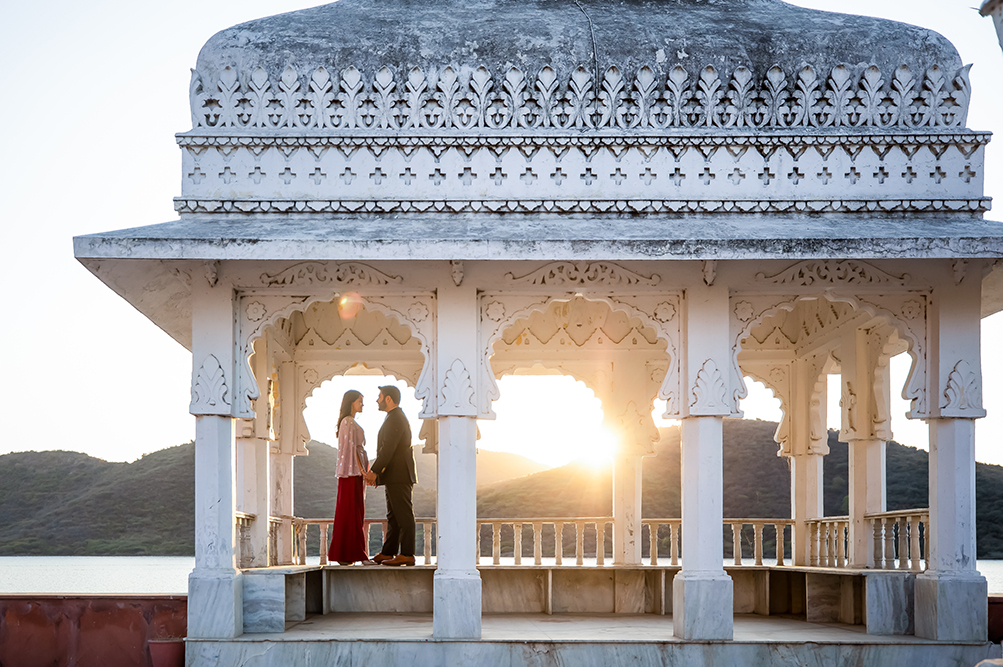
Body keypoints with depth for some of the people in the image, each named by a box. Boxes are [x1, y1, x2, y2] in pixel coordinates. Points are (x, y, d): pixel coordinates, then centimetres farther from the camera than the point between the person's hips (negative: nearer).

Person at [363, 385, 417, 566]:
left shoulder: (395, 419, -14)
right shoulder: (398, 417, 20)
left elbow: (388, 449, -21)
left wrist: (375, 471, -18)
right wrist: (377, 472, 17)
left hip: (398, 476, -11)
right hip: (395, 477, 11)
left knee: (404, 515, -9)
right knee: (393, 517, 12)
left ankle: (407, 554, -8)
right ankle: (388, 553, 16)